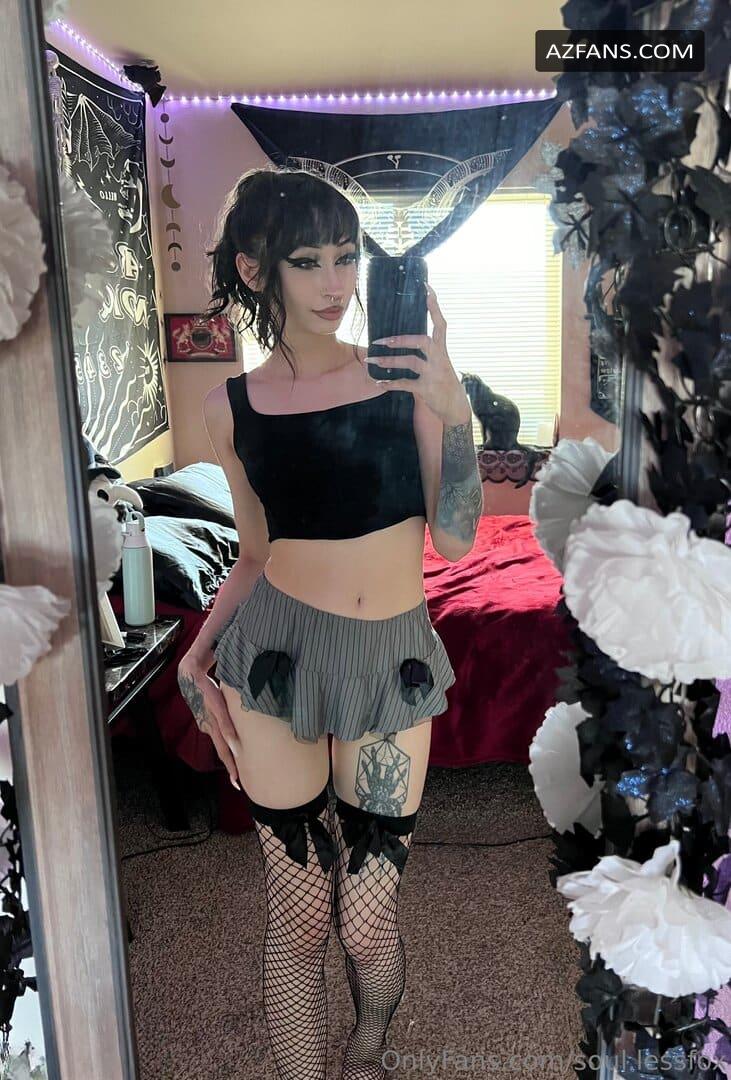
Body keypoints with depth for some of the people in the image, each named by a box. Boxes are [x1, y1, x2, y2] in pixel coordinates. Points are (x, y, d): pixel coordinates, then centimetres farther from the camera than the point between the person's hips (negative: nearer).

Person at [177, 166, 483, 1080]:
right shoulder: (232, 407, 1)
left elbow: (454, 537, -8)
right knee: (298, 912, 10)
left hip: (392, 664, 0)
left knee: (368, 922, 9)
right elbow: (257, 555, 10)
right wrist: (196, 656, -1)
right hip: (275, 657, 0)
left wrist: (454, 409, -20)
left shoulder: (405, 372, -3)